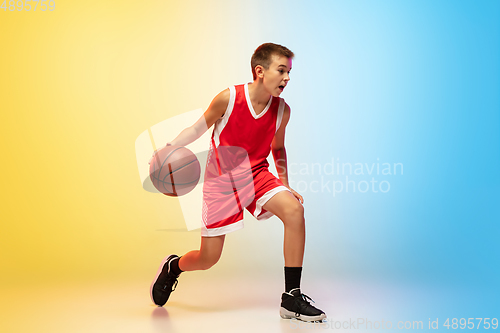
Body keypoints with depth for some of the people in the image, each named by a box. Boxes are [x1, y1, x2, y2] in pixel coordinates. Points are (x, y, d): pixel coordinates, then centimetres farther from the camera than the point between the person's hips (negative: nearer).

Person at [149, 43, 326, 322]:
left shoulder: (282, 110, -6)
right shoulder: (229, 98, -17)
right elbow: (198, 128, -3)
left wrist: (286, 186, 6)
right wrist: (169, 148, -17)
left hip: (256, 174, 3)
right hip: (221, 178, -3)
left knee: (294, 210, -26)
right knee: (208, 259, -2)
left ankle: (291, 298, -14)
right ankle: (173, 266, 38)